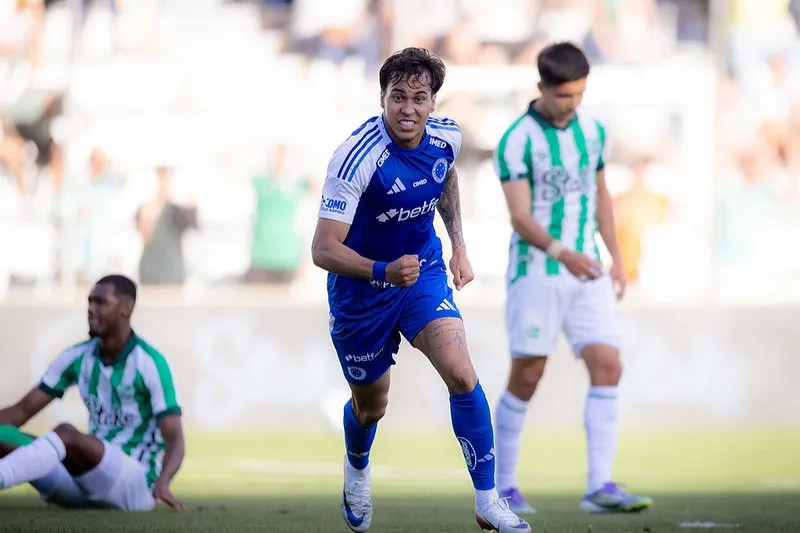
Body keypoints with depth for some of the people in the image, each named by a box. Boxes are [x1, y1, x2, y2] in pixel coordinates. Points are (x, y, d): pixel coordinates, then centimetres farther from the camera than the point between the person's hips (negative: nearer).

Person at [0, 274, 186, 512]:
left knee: (67, 434, -34)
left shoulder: (150, 363, -10)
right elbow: (23, 410, 8)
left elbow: (174, 437, -15)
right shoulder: (77, 357, 6)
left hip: (135, 481, -6)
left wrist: (162, 483, -35)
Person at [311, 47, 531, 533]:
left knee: (461, 375, -19)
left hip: (424, 273, 3)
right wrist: (382, 271, -45)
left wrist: (459, 246, 12)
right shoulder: (357, 157, -29)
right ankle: (357, 468, 50)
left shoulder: (446, 137, -11)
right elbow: (323, 249, -30)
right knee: (372, 405, 14)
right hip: (362, 289, -3)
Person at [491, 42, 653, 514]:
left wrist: (617, 258, 17)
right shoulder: (517, 141, -12)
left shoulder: (593, 130, 8)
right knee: (527, 377, -1)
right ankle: (504, 487, 12)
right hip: (536, 274, -5)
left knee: (608, 366, -9)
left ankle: (601, 486, -11)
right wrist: (560, 251, -34)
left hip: (586, 272, 5)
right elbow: (521, 218, -18)